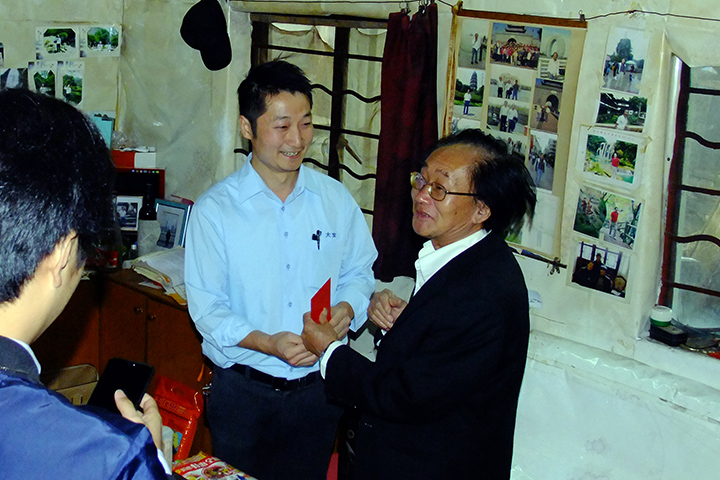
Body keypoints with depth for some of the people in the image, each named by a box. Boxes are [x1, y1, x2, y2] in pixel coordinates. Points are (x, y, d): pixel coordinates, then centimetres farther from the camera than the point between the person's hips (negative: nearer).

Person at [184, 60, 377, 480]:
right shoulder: (215, 209, -8)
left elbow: (359, 272, 10)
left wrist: (348, 308, -13)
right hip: (243, 391, -2)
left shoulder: (336, 198, 3)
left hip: (318, 386, 3)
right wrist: (267, 343, -24)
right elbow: (206, 307, -9)